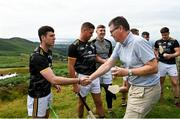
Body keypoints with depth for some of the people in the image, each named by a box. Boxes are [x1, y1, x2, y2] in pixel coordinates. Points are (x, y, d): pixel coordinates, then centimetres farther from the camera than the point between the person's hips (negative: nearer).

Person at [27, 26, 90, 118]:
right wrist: (79, 81, -37)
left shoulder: (49, 52, 1)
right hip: (38, 96, -8)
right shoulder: (37, 57, -30)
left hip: (47, 92, 8)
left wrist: (55, 84, 8)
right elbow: (54, 79, -37)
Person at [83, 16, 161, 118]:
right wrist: (90, 78, 2)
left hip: (146, 89, -8)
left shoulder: (138, 42, -22)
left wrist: (128, 72, -23)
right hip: (135, 87, 8)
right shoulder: (119, 45, 3)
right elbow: (107, 65, 5)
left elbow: (153, 67, -24)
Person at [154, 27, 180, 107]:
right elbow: (155, 49, 21)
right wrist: (157, 54, 0)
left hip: (171, 64, -2)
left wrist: (171, 55, -27)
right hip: (161, 63, 2)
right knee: (161, 81, 13)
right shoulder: (158, 42, 4)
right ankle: (161, 96, 30)